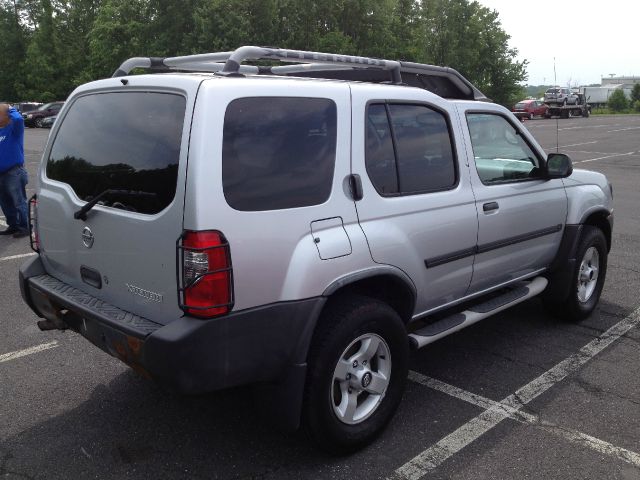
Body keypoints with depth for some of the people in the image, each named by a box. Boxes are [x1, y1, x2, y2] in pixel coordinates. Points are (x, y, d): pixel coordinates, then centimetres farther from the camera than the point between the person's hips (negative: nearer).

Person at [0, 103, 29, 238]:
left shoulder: (14, 127, -10)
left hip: (14, 172, -8)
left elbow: (18, 119, -32)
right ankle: (13, 226, 27)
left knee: (19, 202, -2)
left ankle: (25, 228, 6)